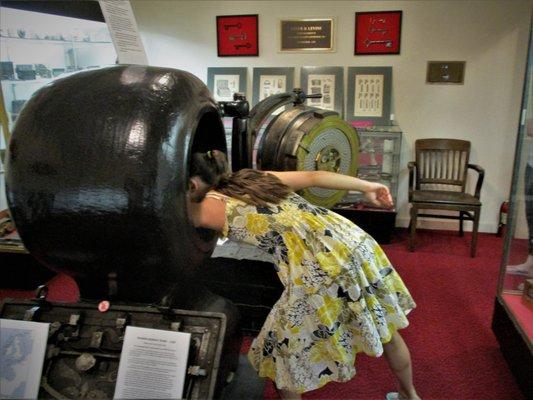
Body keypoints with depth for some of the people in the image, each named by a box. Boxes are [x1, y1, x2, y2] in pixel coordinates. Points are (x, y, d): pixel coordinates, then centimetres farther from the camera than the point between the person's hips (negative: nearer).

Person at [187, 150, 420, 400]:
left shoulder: (212, 206, 0)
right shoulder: (259, 177, 17)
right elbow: (313, 176, 14)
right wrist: (367, 187, 18)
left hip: (319, 274, -7)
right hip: (356, 243, 8)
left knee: (282, 356, 18)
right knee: (385, 331, 28)